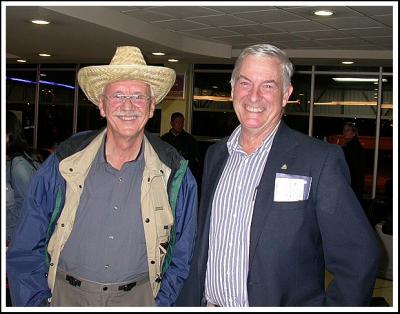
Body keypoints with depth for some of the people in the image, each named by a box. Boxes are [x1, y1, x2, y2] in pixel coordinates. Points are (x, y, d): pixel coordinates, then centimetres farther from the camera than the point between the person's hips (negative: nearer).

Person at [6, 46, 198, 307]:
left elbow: (182, 256, 0)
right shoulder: (63, 163, -8)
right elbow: (27, 250, -1)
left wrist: (160, 304, -8)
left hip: (139, 297, 0)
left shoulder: (175, 173, -8)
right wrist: (38, 303, -6)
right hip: (65, 294, 1)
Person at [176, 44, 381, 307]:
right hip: (208, 304, 4)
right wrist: (186, 303, 4)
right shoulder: (215, 155, 3)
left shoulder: (321, 160, -15)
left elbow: (359, 259, -15)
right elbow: (202, 243, 8)